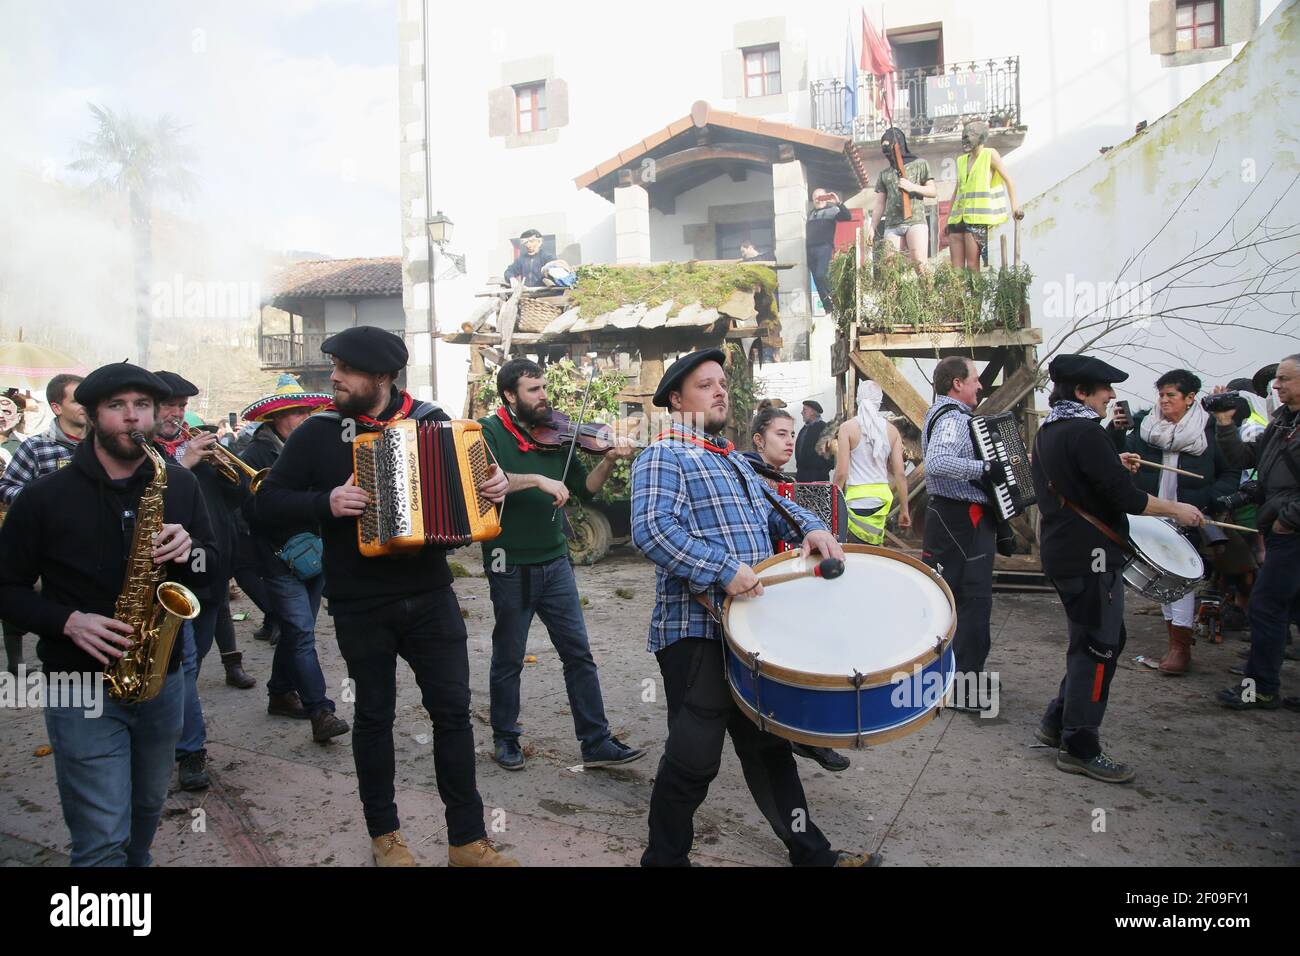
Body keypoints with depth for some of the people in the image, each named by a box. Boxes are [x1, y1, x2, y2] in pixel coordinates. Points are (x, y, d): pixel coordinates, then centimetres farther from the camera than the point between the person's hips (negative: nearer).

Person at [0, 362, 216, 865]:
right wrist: (68, 622, -20)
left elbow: (212, 562, 8)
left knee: (147, 808, 21)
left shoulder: (180, 484, 1)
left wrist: (188, 551, -15)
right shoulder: (45, 495, -9)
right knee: (102, 841, -5)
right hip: (83, 687, -4)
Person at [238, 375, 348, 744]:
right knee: (302, 633, -11)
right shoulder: (255, 455, -8)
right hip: (280, 561, -6)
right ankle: (320, 711, -11)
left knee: (295, 631, 16)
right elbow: (253, 510, -18)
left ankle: (281, 693, 31)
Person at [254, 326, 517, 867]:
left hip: (429, 596, 1)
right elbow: (268, 499, -1)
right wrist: (326, 503, -18)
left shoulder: (430, 421, 0)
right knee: (374, 715, 11)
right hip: (359, 606, -1)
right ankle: (383, 833, 28)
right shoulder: (317, 432, -2)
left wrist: (496, 483, -11)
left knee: (452, 710, 3)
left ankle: (467, 840, 14)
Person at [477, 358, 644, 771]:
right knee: (508, 660, 11)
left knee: (579, 655, 6)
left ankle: (597, 742, 14)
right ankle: (505, 737, 29)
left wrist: (609, 461, -9)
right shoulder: (489, 432, -8)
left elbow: (584, 488, 7)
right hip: (511, 567, -4)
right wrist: (538, 479, -31)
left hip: (555, 563, 4)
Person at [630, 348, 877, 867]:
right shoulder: (664, 458, -8)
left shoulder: (734, 461, 21)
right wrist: (723, 571, -30)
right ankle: (665, 858, 18)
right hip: (696, 633, -9)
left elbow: (774, 506, 25)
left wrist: (809, 528, 3)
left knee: (769, 745, 19)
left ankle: (810, 852, 31)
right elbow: (652, 528, -23)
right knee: (694, 756, 0)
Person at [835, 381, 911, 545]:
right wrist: (904, 510, 11)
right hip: (882, 496, 4)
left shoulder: (847, 427, -4)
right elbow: (900, 473, 5)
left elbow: (841, 473, -8)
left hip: (856, 497, -4)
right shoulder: (891, 430, 6)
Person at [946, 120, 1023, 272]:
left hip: (977, 218, -6)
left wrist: (1014, 207, -7)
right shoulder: (961, 160, 19)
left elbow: (1009, 180, 2)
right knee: (956, 266, 0)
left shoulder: (990, 154, 3)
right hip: (958, 217, 6)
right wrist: (948, 218, 21)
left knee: (972, 265, -11)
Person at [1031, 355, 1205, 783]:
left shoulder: (1048, 431, 12)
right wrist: (1176, 509, -8)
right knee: (1097, 647, -1)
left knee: (1106, 638, 20)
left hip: (1061, 551, 10)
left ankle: (1057, 723, 26)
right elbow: (1126, 498, -22)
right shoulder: (1085, 433, -19)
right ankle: (1079, 747, 6)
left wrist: (1114, 466, 19)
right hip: (1090, 555, -10)